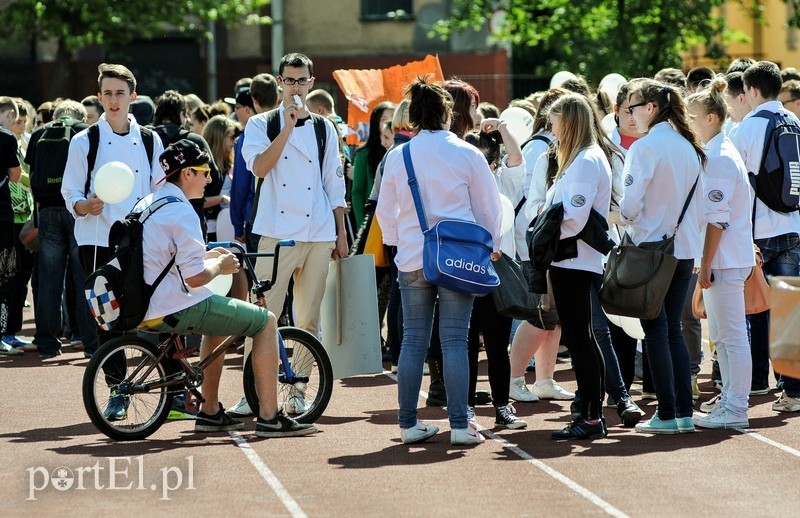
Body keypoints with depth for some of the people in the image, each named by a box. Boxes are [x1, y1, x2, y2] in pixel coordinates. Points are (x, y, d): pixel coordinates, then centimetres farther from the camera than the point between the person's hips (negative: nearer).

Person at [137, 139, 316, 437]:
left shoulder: (145, 205, 12)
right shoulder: (181, 212, -18)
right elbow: (195, 278, -23)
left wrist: (206, 256, 19)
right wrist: (220, 265, -3)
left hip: (147, 309, 10)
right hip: (178, 310, -10)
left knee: (219, 324, 36)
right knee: (266, 321, 1)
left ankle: (210, 412, 34)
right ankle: (268, 418, -1)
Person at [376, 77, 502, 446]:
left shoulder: (398, 156, 1)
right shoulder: (468, 154, -4)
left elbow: (385, 211, 12)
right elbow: (488, 207, 6)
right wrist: (492, 246, 22)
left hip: (412, 259, 2)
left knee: (414, 340, 7)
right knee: (455, 340, -1)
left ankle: (408, 423, 9)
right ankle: (459, 426, -5)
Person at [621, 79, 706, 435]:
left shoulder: (645, 147, -13)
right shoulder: (690, 148, 8)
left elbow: (630, 204, -17)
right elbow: (699, 204, 11)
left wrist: (624, 216, 4)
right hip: (685, 248, 6)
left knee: (656, 331, 0)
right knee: (673, 329, 13)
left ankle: (667, 415, 1)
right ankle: (685, 412, 11)